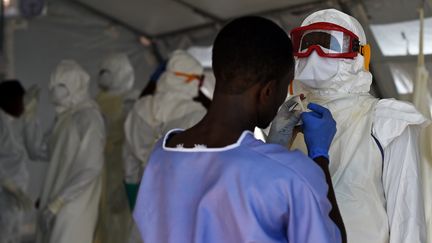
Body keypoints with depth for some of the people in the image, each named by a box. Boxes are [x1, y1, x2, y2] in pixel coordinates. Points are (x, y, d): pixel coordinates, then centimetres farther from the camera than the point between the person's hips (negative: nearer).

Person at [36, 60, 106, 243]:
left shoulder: (88, 118, -13)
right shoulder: (64, 117, 12)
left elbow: (91, 169, -18)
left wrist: (57, 203, -18)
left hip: (74, 207, -8)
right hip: (56, 206, 8)